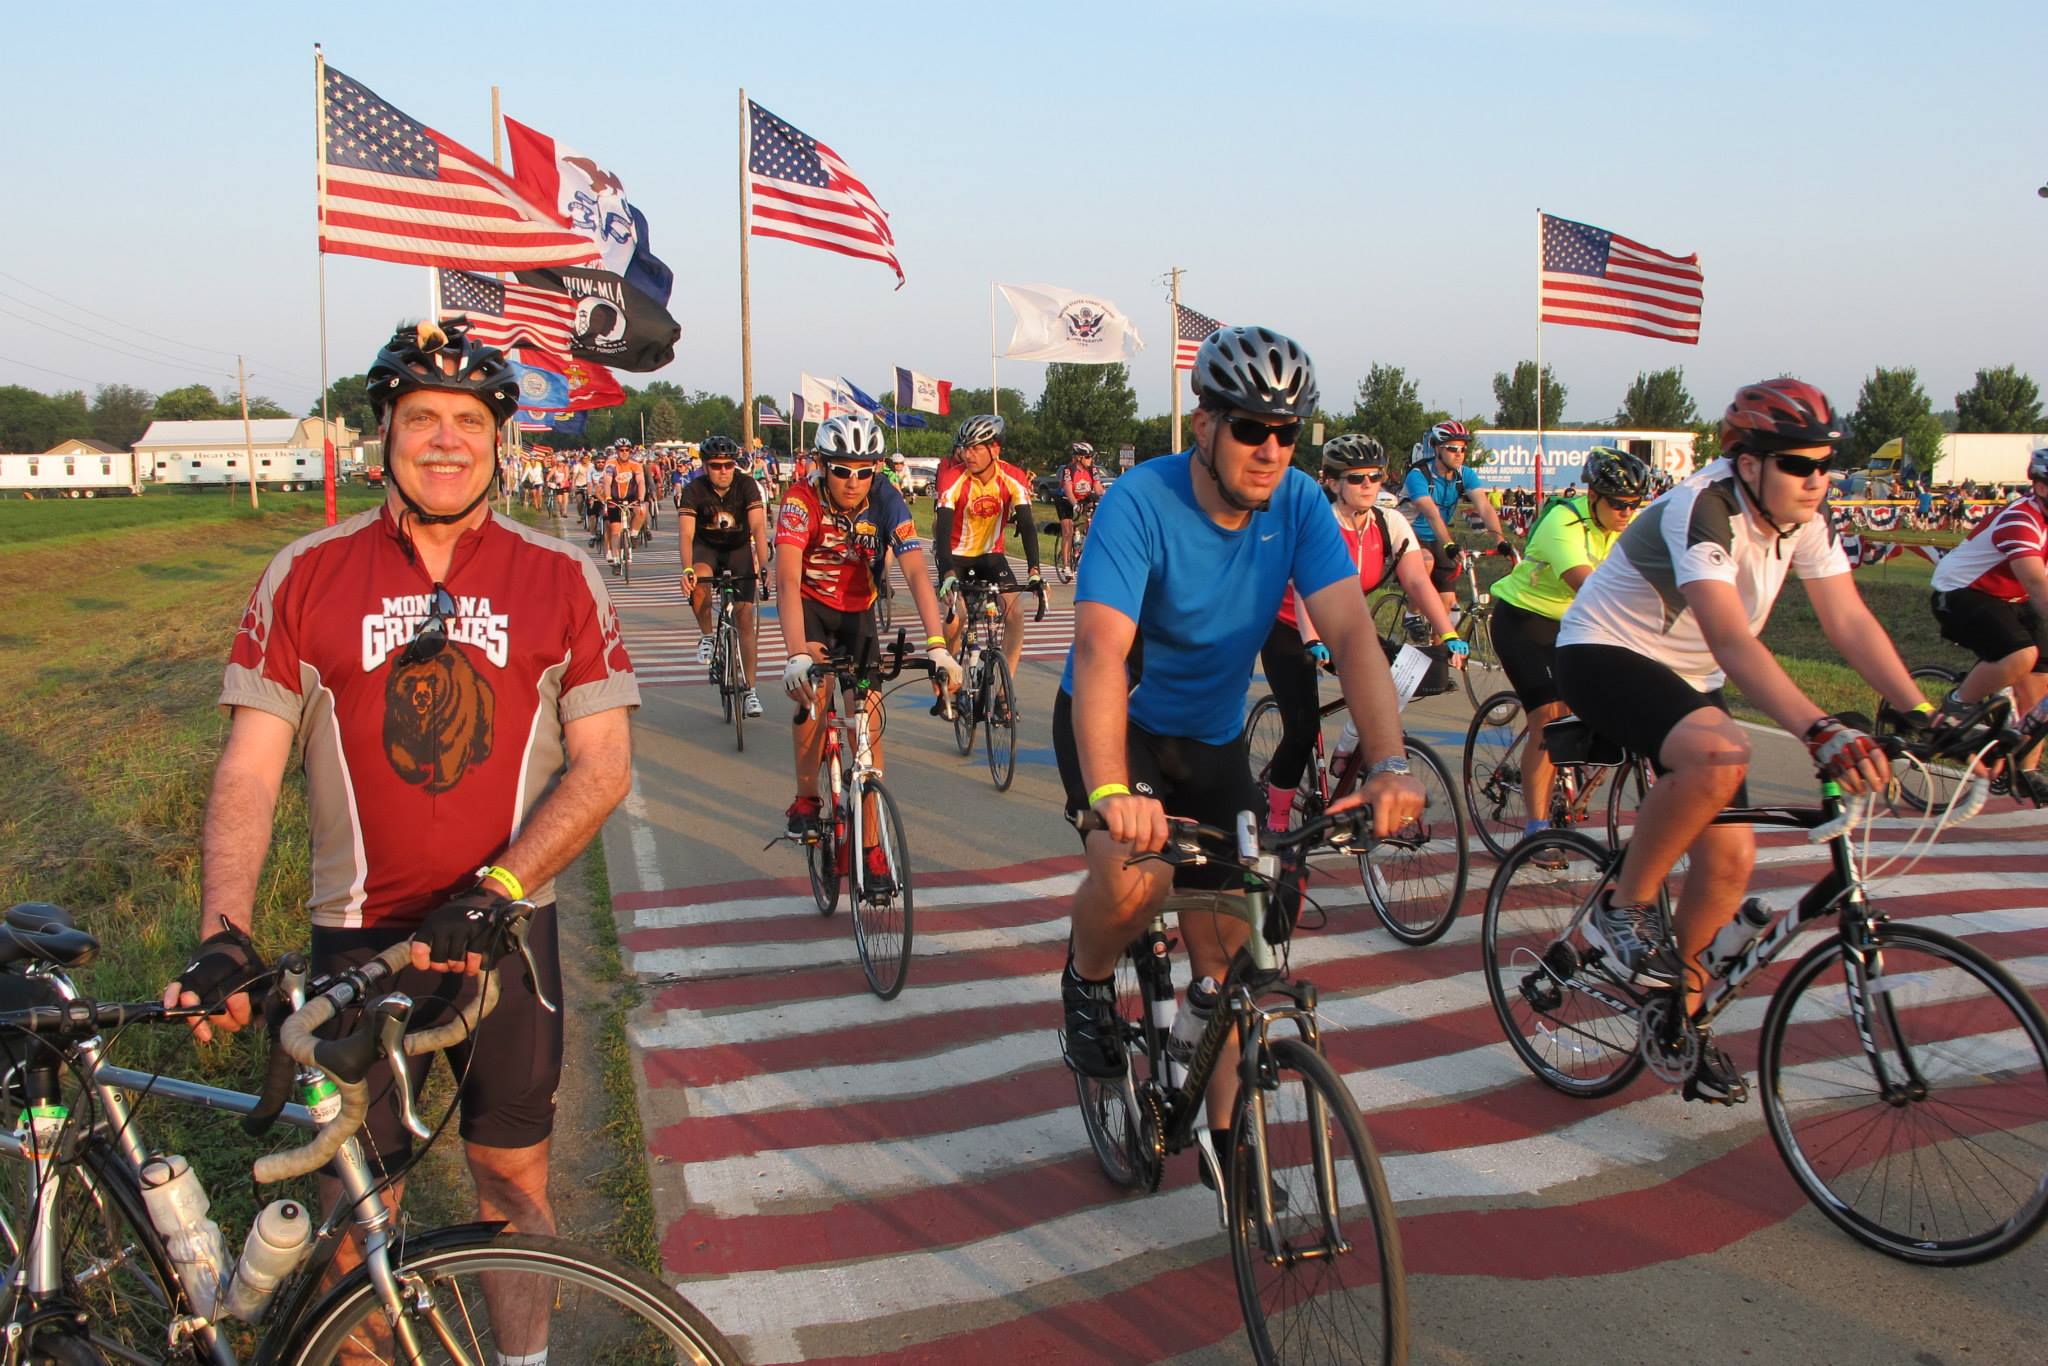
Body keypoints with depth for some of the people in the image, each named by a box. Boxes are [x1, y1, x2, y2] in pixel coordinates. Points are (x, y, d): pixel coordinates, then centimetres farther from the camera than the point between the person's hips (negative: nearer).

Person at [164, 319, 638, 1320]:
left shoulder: (559, 579, -1)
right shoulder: (305, 577, 0)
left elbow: (603, 767, -4)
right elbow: (249, 766, -3)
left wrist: (495, 891, -16)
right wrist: (223, 936, -16)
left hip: (506, 933, 0)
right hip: (359, 936, 0)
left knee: (513, 1182, 12)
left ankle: (524, 1354, 32)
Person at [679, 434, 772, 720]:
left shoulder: (747, 485, -21)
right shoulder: (693, 490, -21)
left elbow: (758, 528, -30)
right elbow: (687, 535, -31)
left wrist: (763, 566, -44)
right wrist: (687, 570, -48)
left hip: (739, 549, 0)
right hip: (706, 548, 0)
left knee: (745, 616, -9)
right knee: (699, 581, -35)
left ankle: (750, 689, -3)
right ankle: (707, 636, -10)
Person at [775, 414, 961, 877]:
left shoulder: (886, 503, -23)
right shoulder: (802, 501, -28)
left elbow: (916, 572, -32)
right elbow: (788, 578, -39)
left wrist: (938, 646, -45)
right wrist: (797, 654, -53)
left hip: (858, 610, 2)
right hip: (811, 605, -2)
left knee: (869, 720, -6)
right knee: (813, 688, -27)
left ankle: (871, 847, 3)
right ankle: (805, 799, -3)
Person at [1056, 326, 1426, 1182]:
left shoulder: (1299, 505, -14)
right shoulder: (1139, 504, -27)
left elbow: (1351, 632, -24)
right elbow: (1102, 650, -39)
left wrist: (1388, 765, -40)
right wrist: (1111, 792, -55)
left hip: (1212, 737, 4)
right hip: (1119, 724, -4)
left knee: (1226, 948, 4)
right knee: (1136, 875, -33)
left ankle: (1226, 1134, 22)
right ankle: (1088, 979, 1)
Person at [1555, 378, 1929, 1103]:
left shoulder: (1805, 516, -6)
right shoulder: (1703, 510, -29)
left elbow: (1850, 622, -8)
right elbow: (1732, 641, -41)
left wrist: (1923, 712, -20)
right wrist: (1818, 729, -53)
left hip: (1687, 678, 8)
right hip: (1604, 655, -7)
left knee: (1730, 856, -1)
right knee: (1720, 754, -37)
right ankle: (1623, 908, -17)